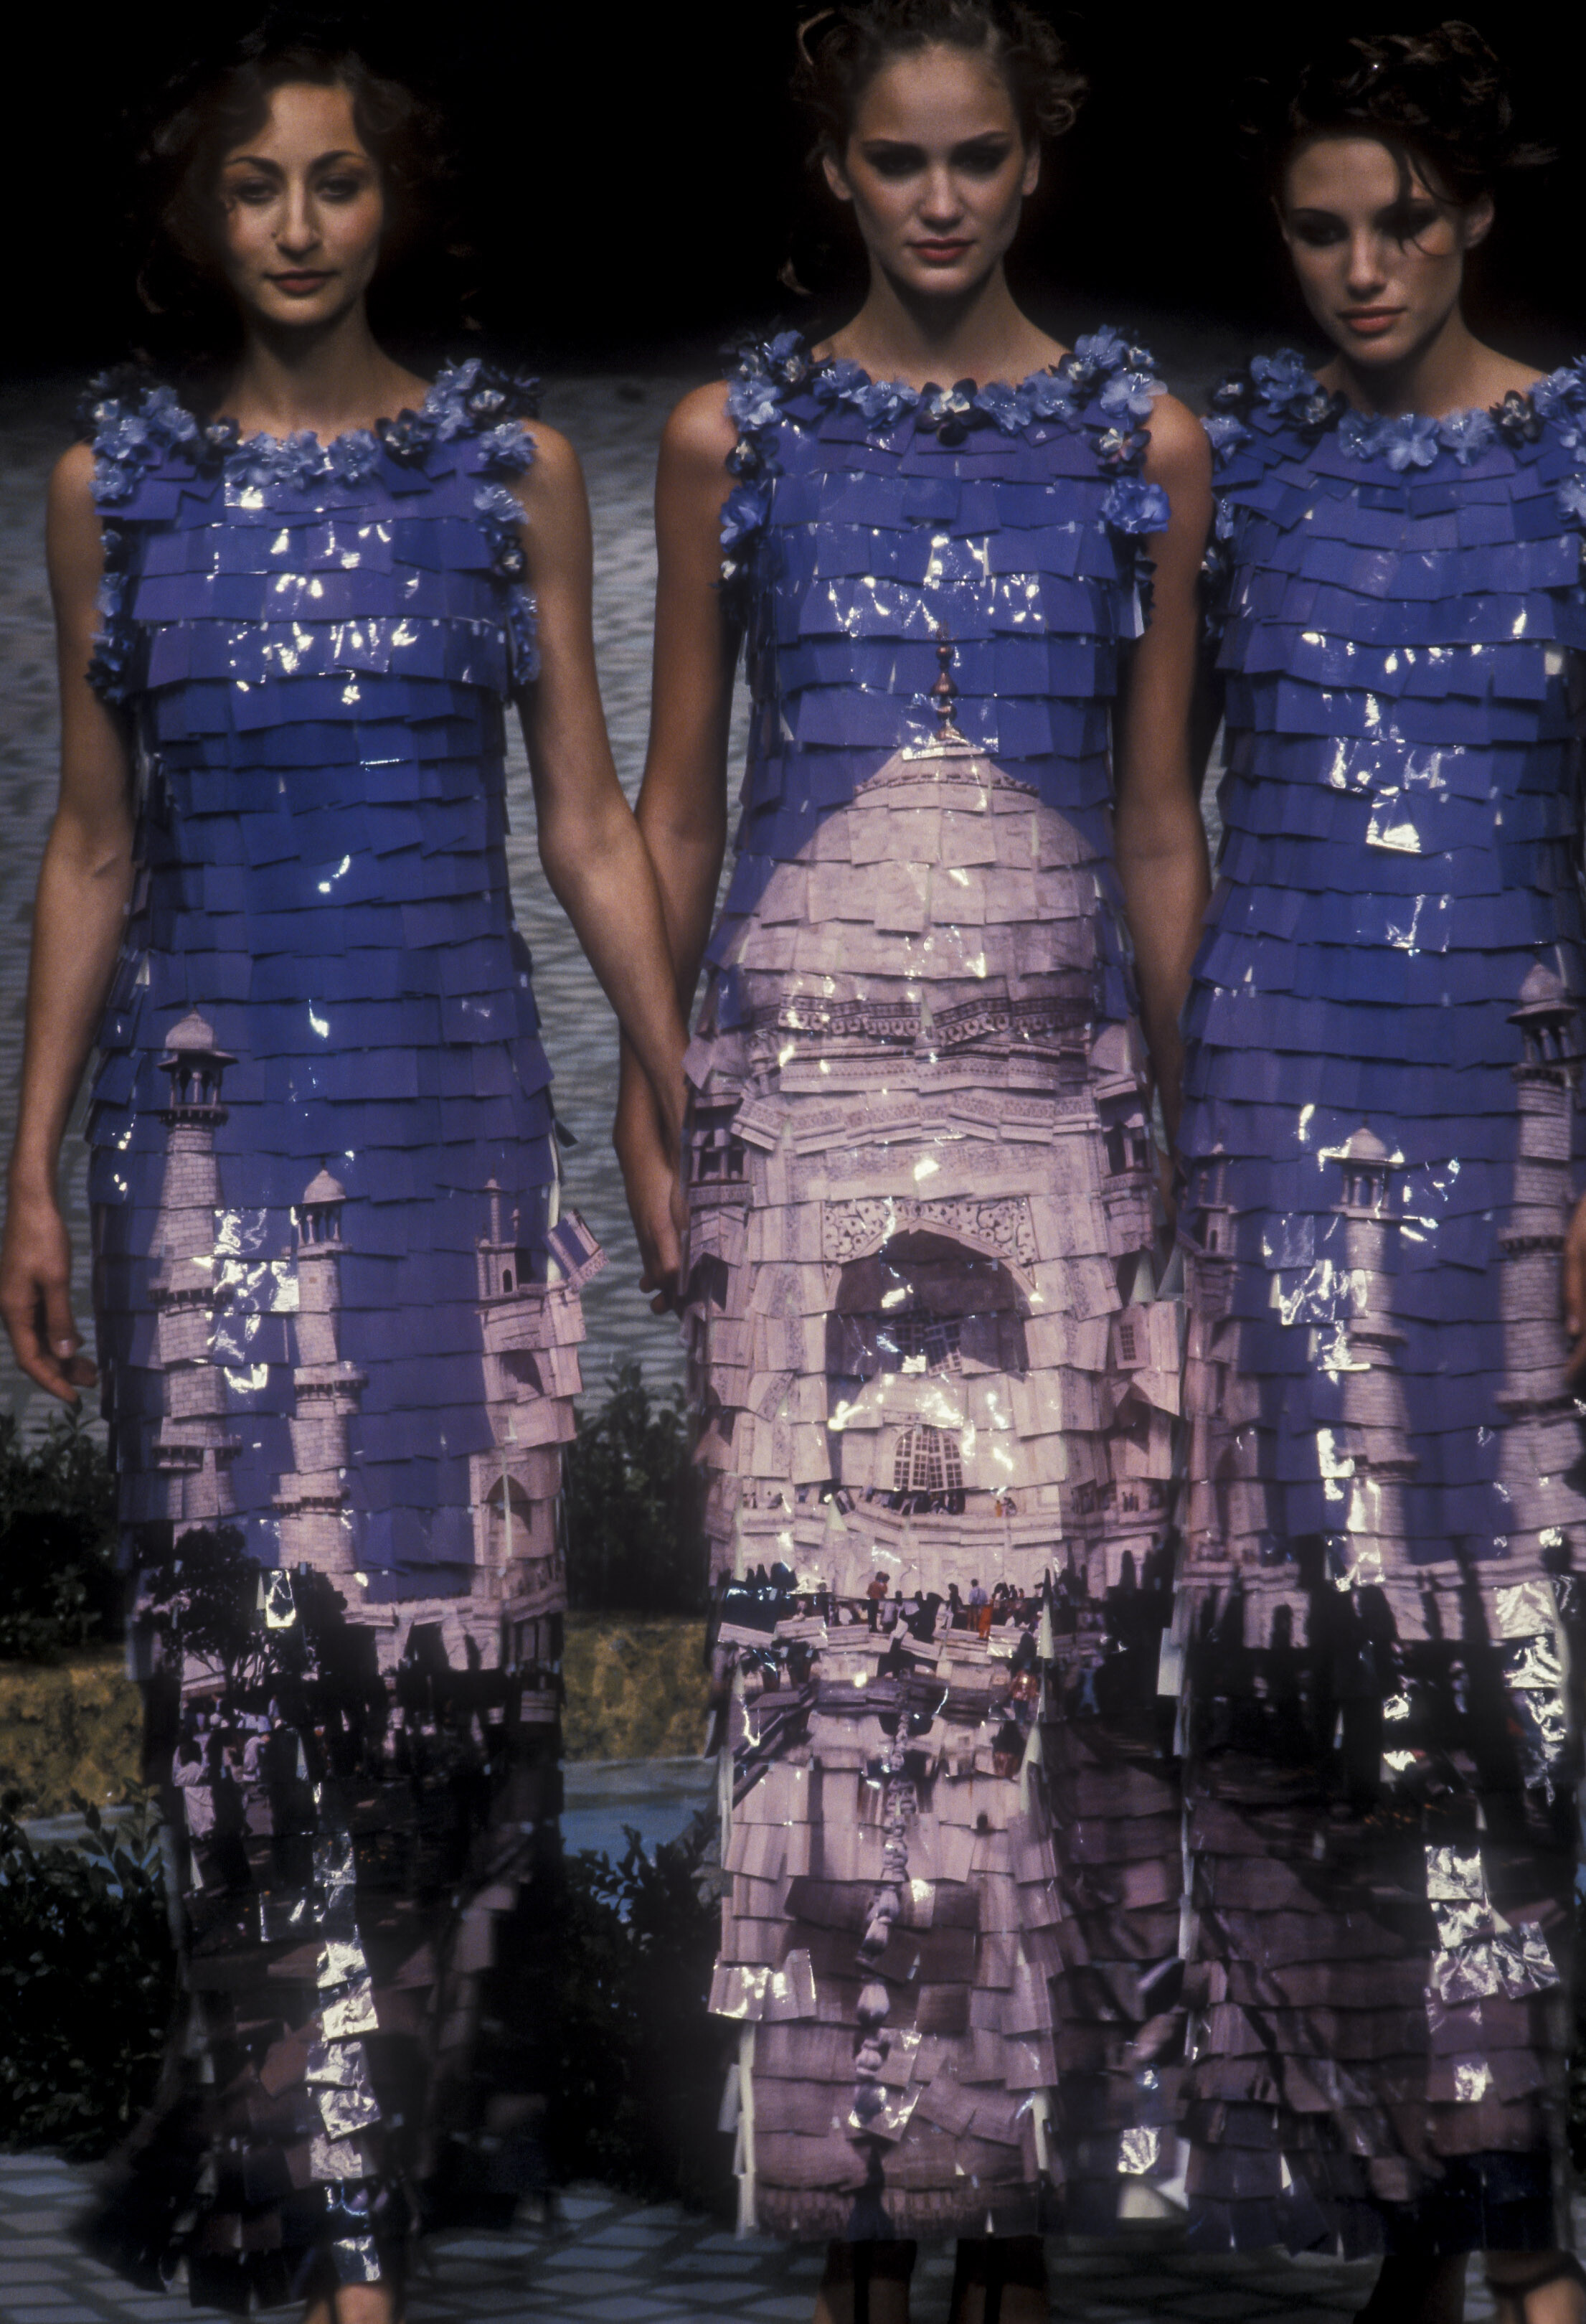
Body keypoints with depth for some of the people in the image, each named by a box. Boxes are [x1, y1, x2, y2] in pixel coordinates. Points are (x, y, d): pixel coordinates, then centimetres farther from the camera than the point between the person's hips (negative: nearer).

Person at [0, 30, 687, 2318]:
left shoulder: (508, 465, 5)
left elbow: (589, 824, 7)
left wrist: (696, 1122, 2)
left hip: (455, 1099, 0)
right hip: (207, 1107, 0)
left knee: (459, 1623, 0)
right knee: (259, 1641, -5)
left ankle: (416, 2101, 21)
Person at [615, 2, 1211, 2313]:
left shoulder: (1144, 441, 7)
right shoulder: (732, 437, 7)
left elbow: (1161, 819, 9)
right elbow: (673, 798, 9)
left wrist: (1179, 1121, 6)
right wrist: (646, 1099, 3)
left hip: (1054, 1070, 0)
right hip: (803, 1062, 0)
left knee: (1047, 1589, -4)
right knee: (824, 1588, -4)